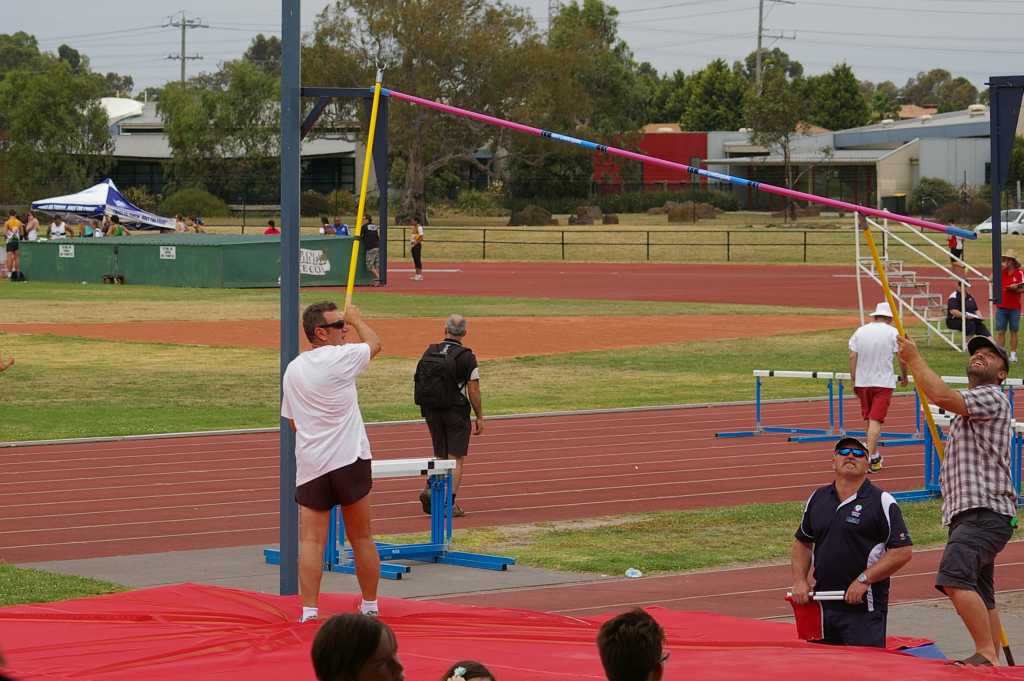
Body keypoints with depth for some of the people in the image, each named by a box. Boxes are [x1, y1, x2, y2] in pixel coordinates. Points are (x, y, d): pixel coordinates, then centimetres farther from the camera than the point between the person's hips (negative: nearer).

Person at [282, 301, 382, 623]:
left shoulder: (293, 369, 8)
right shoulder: (341, 357, -9)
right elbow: (374, 344, 12)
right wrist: (357, 319, 29)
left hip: (310, 465, 4)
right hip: (349, 461, -4)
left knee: (311, 540, -2)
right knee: (361, 537, 9)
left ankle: (309, 611, -9)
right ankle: (370, 607, 20)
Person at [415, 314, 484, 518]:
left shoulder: (429, 353, 3)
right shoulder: (466, 357, -12)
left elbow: (420, 384, 8)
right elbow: (473, 391, -12)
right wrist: (480, 417, -3)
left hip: (431, 412, 4)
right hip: (456, 412, -4)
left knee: (441, 456, 18)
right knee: (456, 459, 4)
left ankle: (431, 489, -3)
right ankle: (449, 503, 1)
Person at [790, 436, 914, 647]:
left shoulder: (882, 502, -4)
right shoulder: (818, 499, 13)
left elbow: (903, 551, -9)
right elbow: (802, 542, 22)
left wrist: (863, 580, -15)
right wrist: (799, 581, 7)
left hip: (865, 608, -5)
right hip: (822, 604, 5)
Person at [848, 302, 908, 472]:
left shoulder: (860, 331, 5)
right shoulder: (892, 332, -5)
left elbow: (852, 357, 1)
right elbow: (902, 358, -5)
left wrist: (854, 381, 7)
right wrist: (904, 376, 11)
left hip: (862, 382, 4)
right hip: (884, 382, -4)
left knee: (868, 419, 16)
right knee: (876, 420, -6)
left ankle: (875, 456, 27)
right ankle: (870, 457, -16)